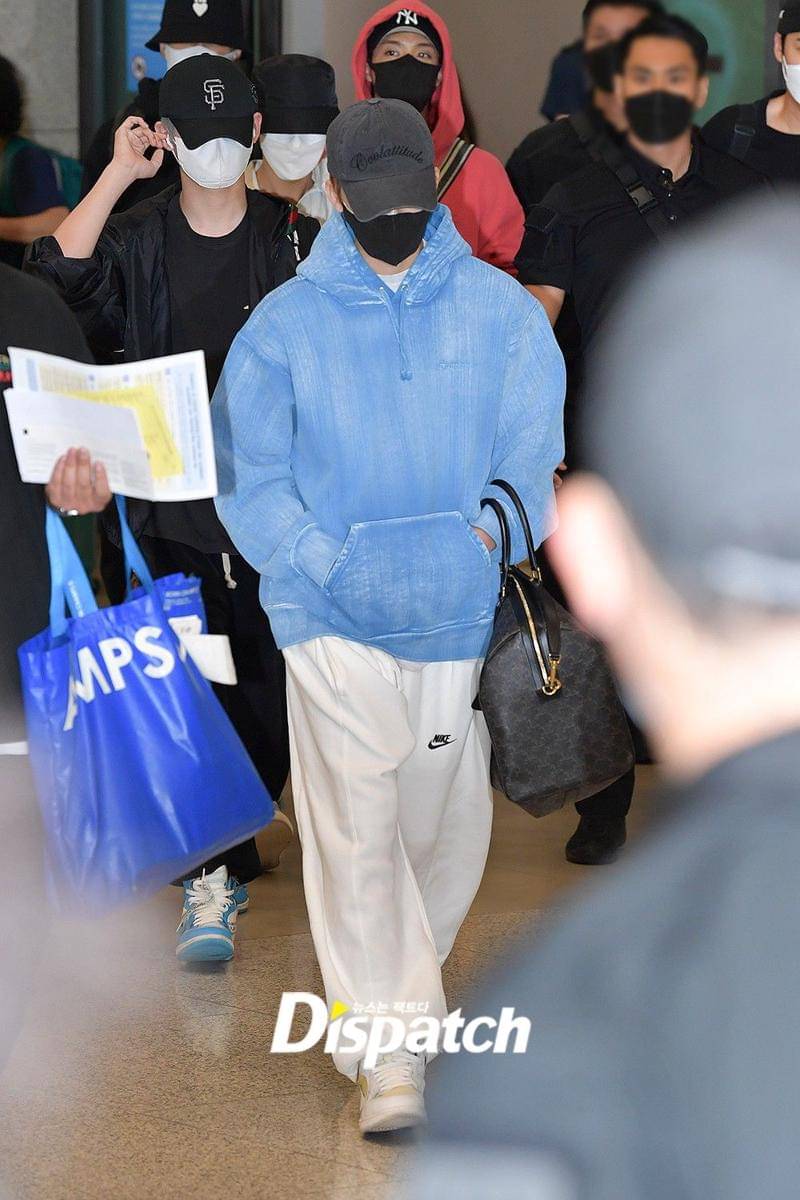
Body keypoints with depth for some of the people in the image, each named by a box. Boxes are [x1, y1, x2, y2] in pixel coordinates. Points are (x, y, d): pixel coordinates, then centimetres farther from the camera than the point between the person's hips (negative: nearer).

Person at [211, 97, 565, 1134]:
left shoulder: (502, 313, 6)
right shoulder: (284, 325, 2)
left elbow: (535, 456, 5)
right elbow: (248, 477, 0)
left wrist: (487, 532, -13)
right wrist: (331, 564, -14)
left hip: (461, 618, 2)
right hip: (333, 621, -2)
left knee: (444, 829, 10)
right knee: (356, 827, -11)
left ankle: (397, 989, 34)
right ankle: (391, 1053, -10)